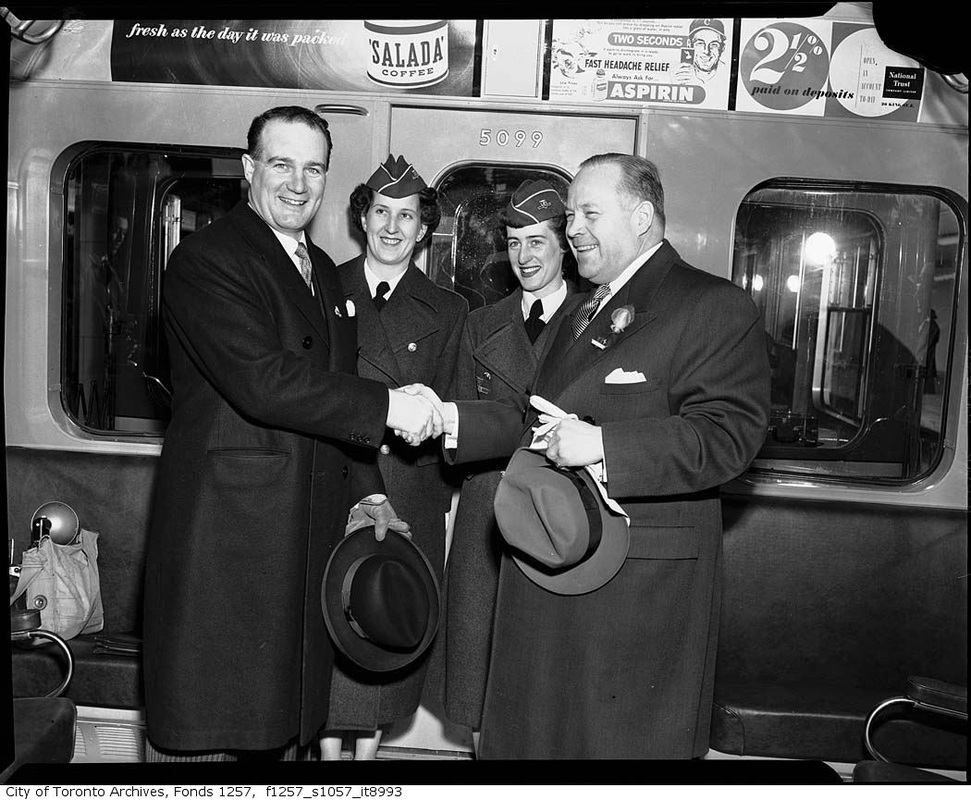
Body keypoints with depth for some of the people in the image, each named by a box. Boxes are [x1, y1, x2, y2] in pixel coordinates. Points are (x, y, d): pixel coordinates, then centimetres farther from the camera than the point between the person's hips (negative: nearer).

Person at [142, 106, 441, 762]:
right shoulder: (205, 259, -9)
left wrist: (366, 491, 6)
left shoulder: (325, 272, 16)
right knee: (206, 728, 4)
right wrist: (387, 406, -20)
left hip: (307, 535, 7)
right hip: (225, 531, -7)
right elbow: (263, 381, -23)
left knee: (287, 722, 16)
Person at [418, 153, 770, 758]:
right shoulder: (582, 311, 20)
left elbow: (728, 434, -20)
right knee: (531, 731, 18)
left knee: (623, 739, 5)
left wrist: (602, 445, -28)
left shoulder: (716, 307, -8)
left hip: (641, 587, -8)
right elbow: (534, 418, 19)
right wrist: (449, 418, 5)